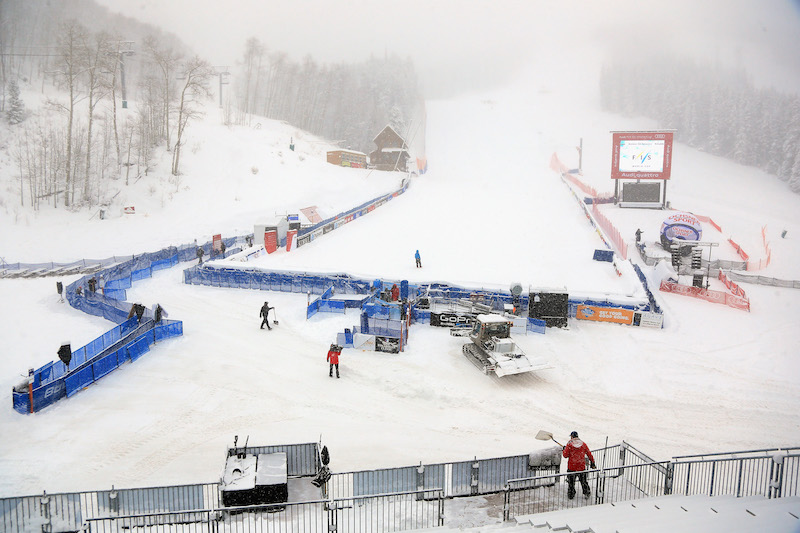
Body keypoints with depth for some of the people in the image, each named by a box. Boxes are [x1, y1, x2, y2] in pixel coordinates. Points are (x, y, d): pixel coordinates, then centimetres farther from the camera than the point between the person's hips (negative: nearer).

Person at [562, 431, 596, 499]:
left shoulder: (569, 444, -8)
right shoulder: (583, 444, 1)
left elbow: (565, 455, -9)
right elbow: (589, 454, 7)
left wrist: (564, 449, 10)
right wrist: (592, 462, 17)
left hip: (571, 467, -3)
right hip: (582, 467, 3)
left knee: (571, 482, 11)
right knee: (583, 481, 20)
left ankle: (571, 494, 18)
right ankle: (587, 493, 28)